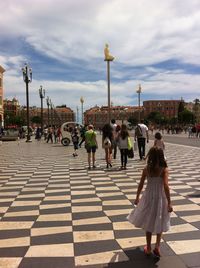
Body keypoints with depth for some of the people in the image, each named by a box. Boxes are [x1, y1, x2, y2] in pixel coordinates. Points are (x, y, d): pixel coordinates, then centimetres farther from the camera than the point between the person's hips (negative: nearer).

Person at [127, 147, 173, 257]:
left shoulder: (146, 169, -7)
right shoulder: (164, 170, -14)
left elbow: (141, 184, -2)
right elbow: (165, 186, -21)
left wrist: (137, 198, 11)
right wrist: (169, 203, -16)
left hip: (148, 197, 2)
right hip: (160, 198, -1)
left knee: (149, 223, 17)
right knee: (159, 223, 20)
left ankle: (148, 248, 28)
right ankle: (157, 247, 19)